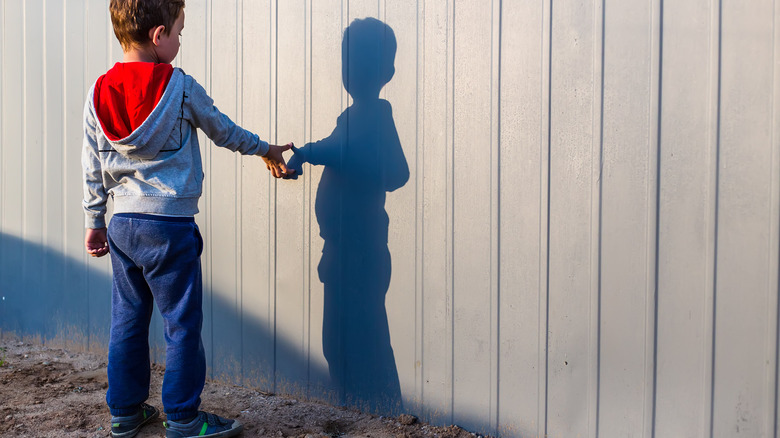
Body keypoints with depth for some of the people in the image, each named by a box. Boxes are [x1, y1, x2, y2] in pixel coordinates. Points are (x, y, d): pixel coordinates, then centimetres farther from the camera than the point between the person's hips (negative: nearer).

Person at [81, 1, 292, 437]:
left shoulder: (98, 95, 4)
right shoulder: (180, 88, -10)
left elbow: (93, 167, 9)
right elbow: (223, 130, 4)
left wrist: (95, 221, 18)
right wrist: (267, 150, 21)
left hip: (122, 225, 6)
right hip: (170, 227, -6)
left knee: (127, 322, 15)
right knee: (183, 325, 4)